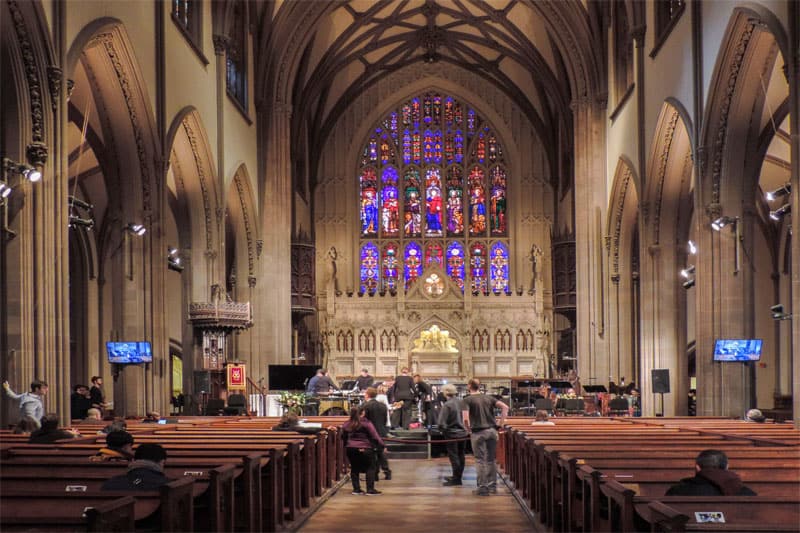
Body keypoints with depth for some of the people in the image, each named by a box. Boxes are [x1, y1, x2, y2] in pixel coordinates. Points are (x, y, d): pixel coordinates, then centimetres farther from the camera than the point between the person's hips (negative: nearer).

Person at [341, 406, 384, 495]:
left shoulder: (346, 424, 7)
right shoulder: (366, 423, -10)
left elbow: (343, 437, 15)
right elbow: (375, 436, -11)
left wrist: (346, 446, 26)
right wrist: (382, 445, -4)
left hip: (350, 449, 5)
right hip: (364, 449, -5)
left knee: (354, 469, 16)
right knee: (371, 468, 4)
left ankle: (356, 489, 15)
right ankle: (370, 490, 0)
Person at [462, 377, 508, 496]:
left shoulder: (467, 400, -2)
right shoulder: (488, 398, 11)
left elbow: (465, 419, -14)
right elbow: (505, 407, 0)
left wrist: (469, 430, 3)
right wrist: (501, 423, 5)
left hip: (478, 432, -4)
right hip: (492, 430, 4)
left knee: (480, 461, 1)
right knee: (491, 460, 12)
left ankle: (483, 487, 2)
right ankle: (493, 486, 18)